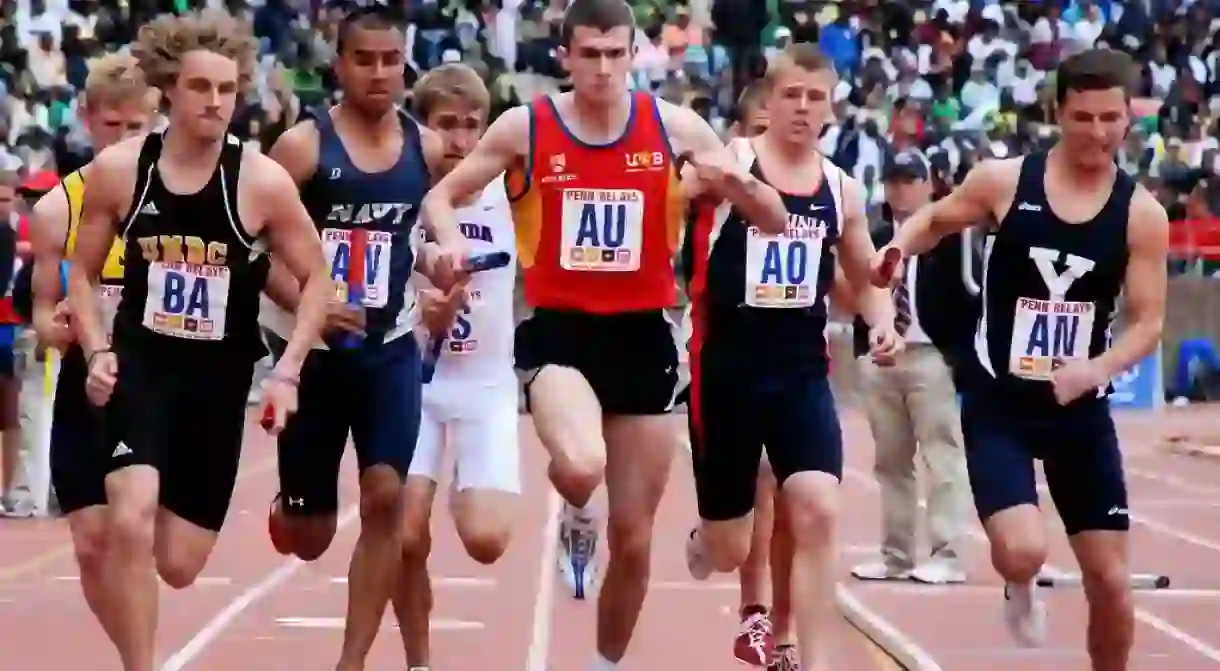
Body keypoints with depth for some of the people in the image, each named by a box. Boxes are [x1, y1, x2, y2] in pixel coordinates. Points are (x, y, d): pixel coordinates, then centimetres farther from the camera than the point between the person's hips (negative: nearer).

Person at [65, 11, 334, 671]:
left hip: (220, 377, 1)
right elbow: (84, 273, 6)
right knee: (130, 524, -25)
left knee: (179, 565, 5)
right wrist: (97, 353, -9)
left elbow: (317, 278, 0)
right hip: (140, 364, -1)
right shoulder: (118, 169, -7)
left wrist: (288, 371, -9)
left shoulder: (262, 181, -10)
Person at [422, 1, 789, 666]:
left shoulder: (673, 126, -1)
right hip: (560, 333, -2)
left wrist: (733, 178, -22)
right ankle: (576, 522, 5)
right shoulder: (524, 128, -4)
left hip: (641, 338, 2)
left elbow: (774, 221, 0)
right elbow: (440, 197, 6)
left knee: (634, 538, 6)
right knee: (580, 466, -33)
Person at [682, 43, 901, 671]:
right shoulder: (729, 161, -5)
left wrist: (883, 324, 2)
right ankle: (704, 540, 46)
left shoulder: (841, 189, 8)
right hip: (726, 366, -3)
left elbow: (866, 277, 21)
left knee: (816, 513, -17)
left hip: (802, 370, 3)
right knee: (729, 549, 7)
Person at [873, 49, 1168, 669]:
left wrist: (1097, 369, -23)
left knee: (1110, 580, 3)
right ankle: (1021, 594, 16)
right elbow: (938, 219, 12)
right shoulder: (1003, 181, -7)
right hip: (998, 403, -2)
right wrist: (899, 247, -10)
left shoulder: (1141, 214, -5)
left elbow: (1147, 323, -4)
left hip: (1081, 409, 2)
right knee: (1022, 552, -22)